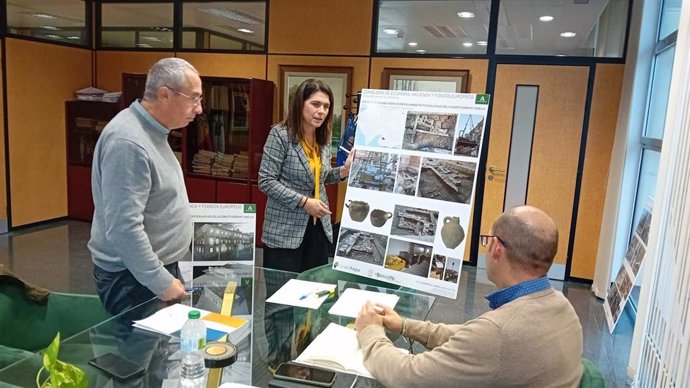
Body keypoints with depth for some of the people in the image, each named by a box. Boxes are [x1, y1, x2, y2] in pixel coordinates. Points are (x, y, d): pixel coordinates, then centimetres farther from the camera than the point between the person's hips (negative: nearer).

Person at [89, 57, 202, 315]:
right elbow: (124, 228, -28)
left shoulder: (151, 131, 8)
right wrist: (162, 283, -21)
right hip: (133, 278, -9)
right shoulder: (128, 141, -24)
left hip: (158, 267, 9)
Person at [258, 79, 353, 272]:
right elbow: (266, 181, -15)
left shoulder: (324, 138, 6)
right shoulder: (280, 134, -12)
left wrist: (344, 170, -2)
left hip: (319, 228, 6)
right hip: (285, 231, -6)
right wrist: (303, 201, -19)